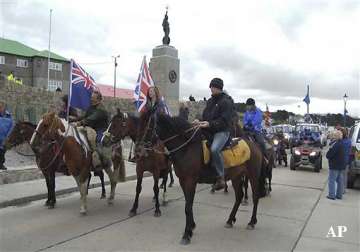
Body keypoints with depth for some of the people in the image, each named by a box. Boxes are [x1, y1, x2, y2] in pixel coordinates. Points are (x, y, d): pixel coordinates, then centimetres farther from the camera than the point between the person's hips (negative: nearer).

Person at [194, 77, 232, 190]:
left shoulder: (226, 101, -7)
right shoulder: (210, 101, 16)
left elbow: (224, 120, -16)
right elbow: (205, 115, 19)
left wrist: (210, 124, -26)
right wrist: (200, 122, -2)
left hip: (222, 131, -9)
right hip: (209, 130, 9)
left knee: (214, 149, -33)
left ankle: (221, 177, -23)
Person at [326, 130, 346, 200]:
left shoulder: (335, 144, -22)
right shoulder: (341, 143, 7)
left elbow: (328, 155, -23)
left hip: (334, 166, -9)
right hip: (341, 165, 9)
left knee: (332, 180, 0)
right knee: (340, 180, 15)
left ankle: (331, 195, 3)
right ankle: (339, 195, 23)